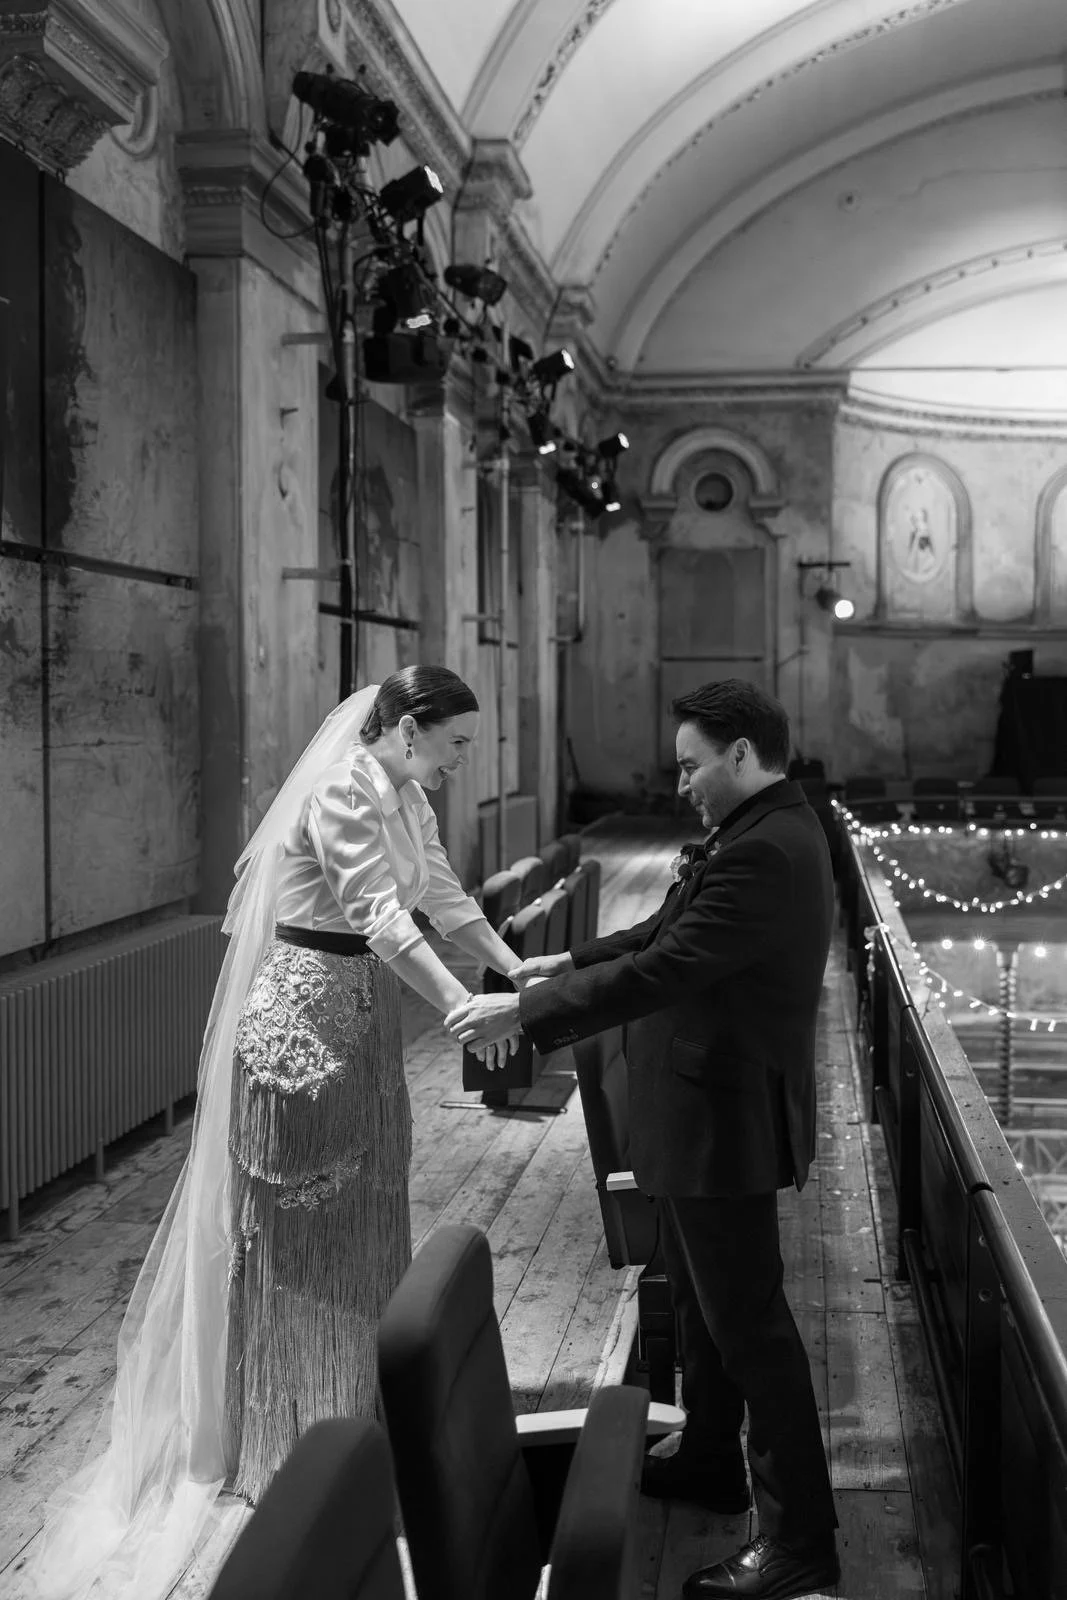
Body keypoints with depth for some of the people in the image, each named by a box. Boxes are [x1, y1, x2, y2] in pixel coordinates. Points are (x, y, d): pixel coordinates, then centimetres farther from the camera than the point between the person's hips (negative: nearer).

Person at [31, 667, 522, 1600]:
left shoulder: (407, 798, 8)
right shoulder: (343, 792, -20)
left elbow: (443, 897, 11)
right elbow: (381, 918, -29)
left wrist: (518, 971, 2)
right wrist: (464, 1008, -35)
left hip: (362, 1016, 9)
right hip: (305, 1016, -9)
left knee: (364, 1219, 15)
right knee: (299, 1228, 3)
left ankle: (357, 1411, 30)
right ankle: (295, 1441, 16)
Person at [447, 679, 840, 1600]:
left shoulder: (767, 852, -25)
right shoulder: (763, 834, 8)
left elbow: (662, 970, -29)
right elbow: (671, 934, 17)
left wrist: (523, 1014, -24)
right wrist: (570, 965, 11)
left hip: (726, 1122, -11)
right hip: (707, 1116, 11)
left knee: (749, 1323, 0)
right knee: (701, 1299, 24)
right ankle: (709, 1463, 42)